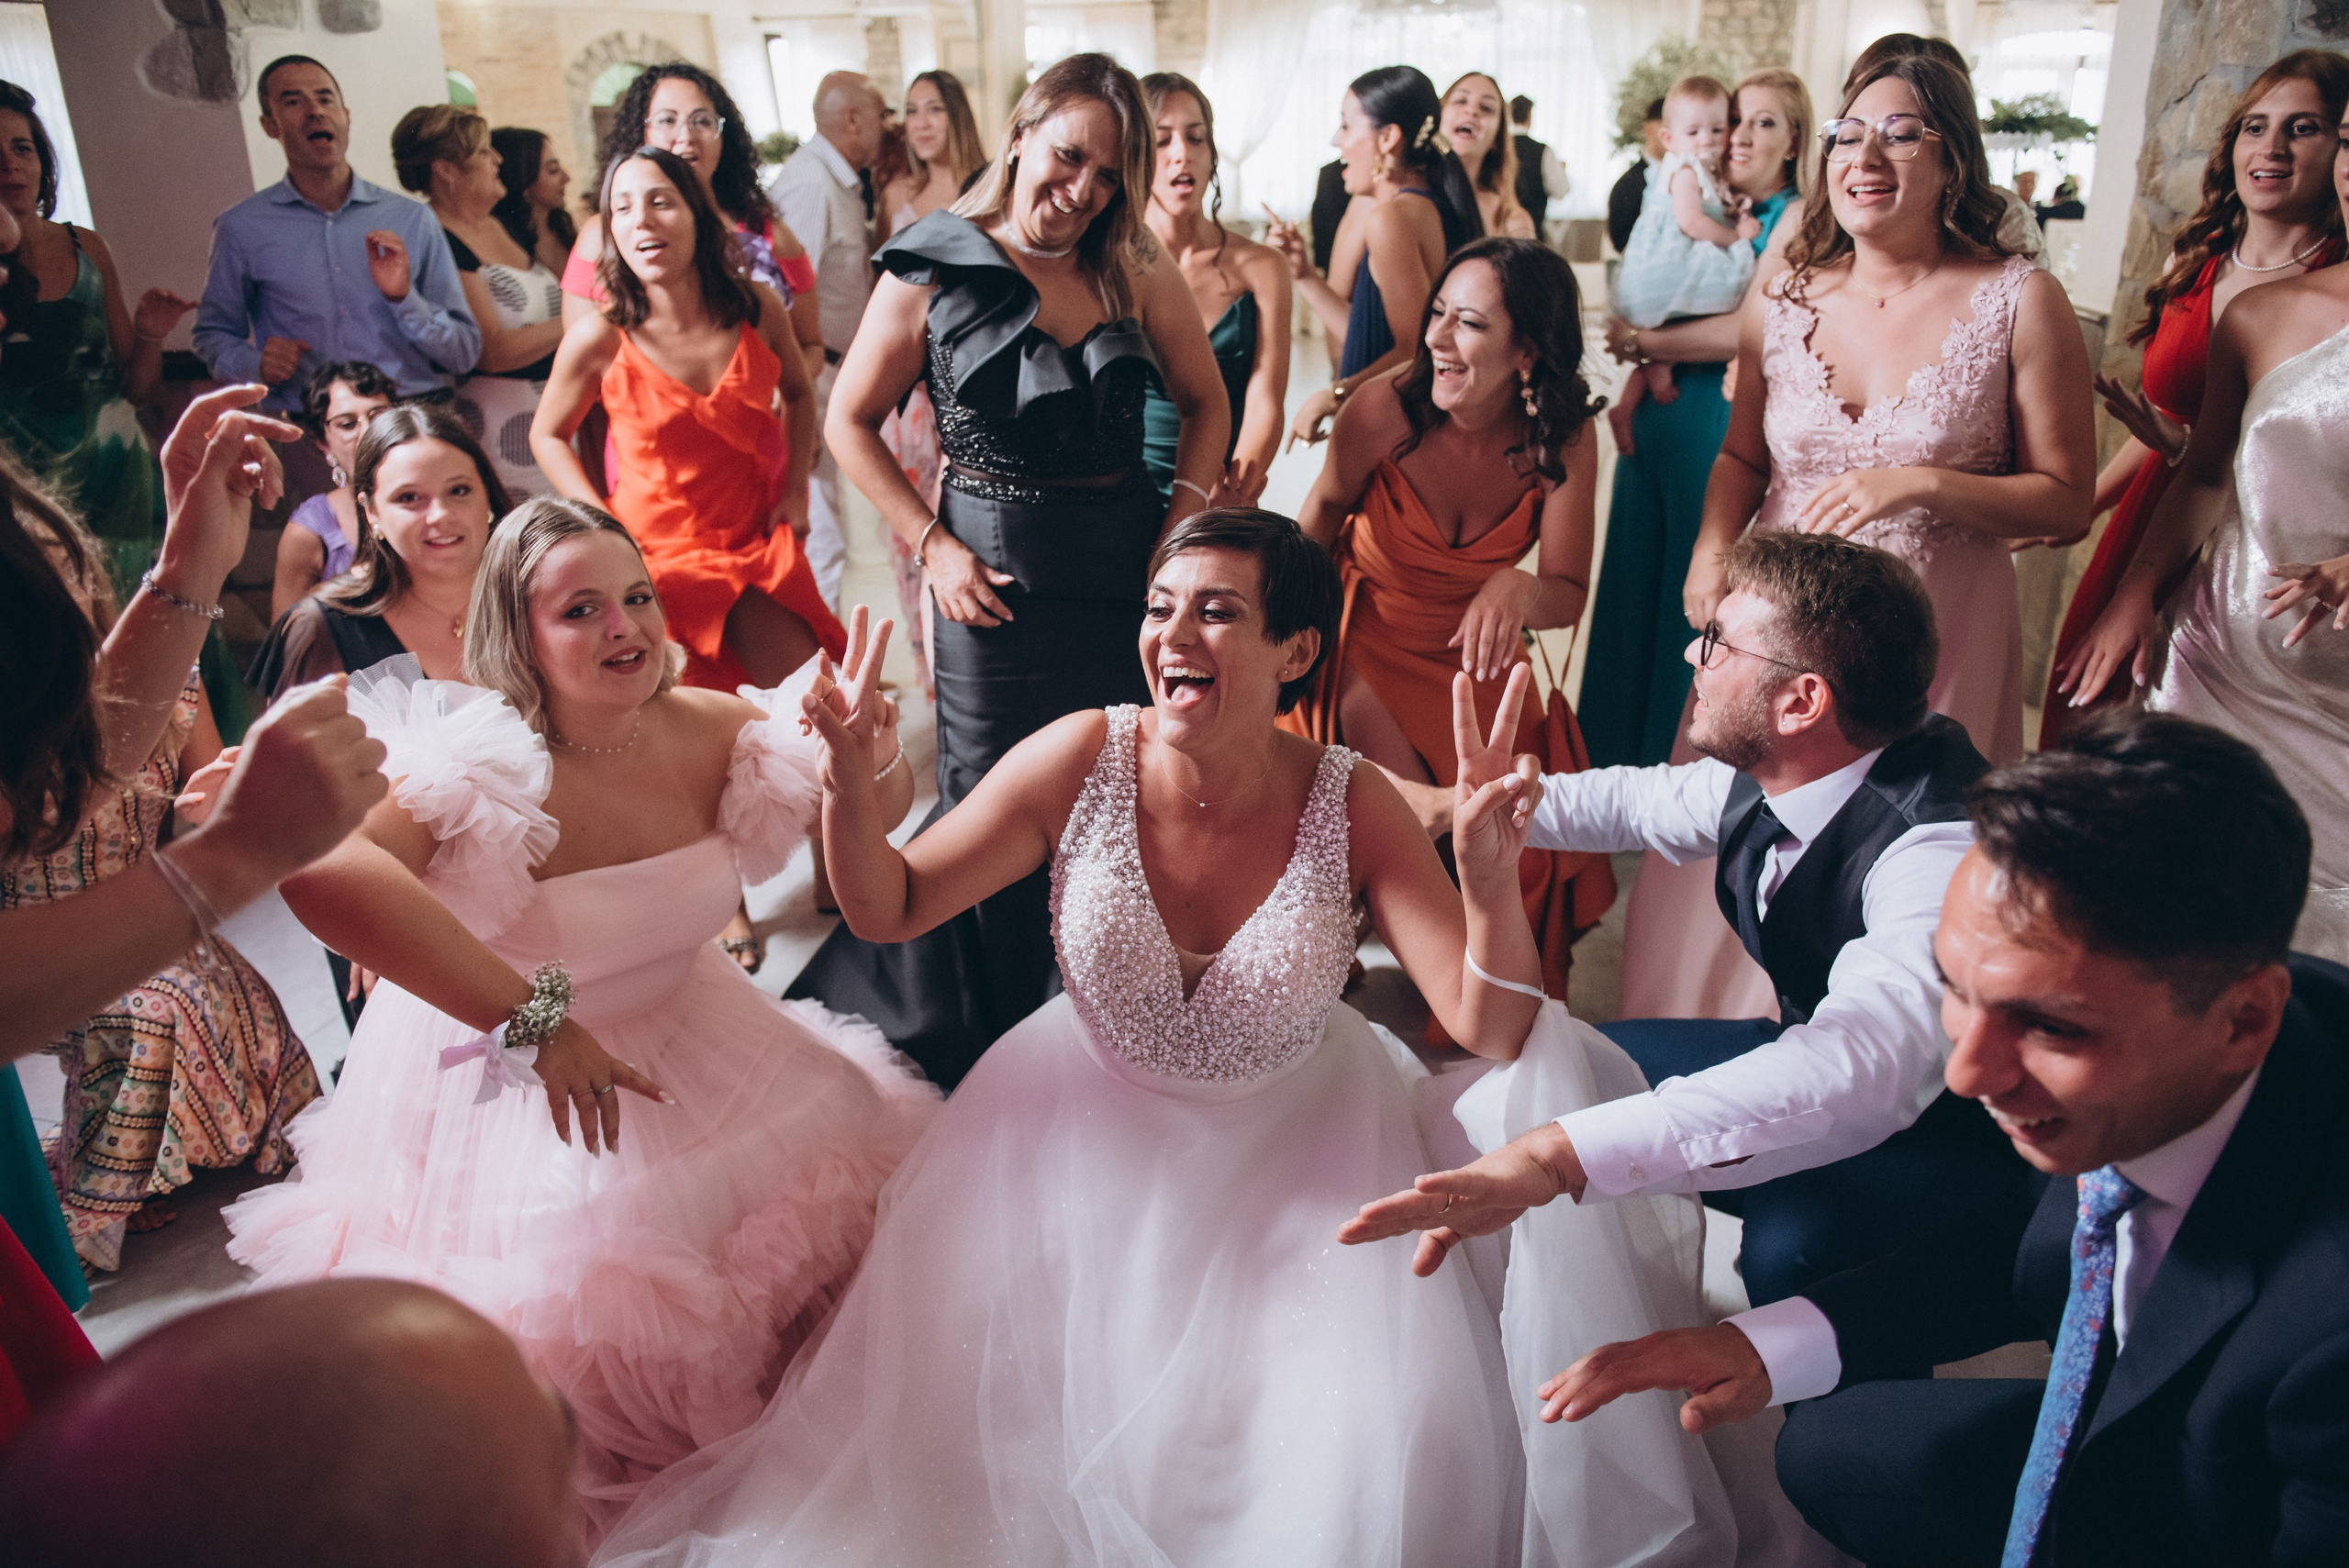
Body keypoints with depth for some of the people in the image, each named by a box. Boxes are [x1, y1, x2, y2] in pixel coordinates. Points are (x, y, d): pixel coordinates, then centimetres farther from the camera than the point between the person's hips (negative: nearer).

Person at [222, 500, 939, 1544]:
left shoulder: (707, 731, -11)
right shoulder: (482, 757, -27)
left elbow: (878, 814, 2)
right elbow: (324, 874, -47)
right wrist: (533, 1017, -47)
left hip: (690, 1044, 5)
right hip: (499, 1084, -5)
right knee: (576, 1304, -9)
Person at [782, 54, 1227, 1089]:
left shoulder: (1138, 271, 3)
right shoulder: (932, 273, -4)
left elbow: (1205, 400, 13)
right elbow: (851, 423, 2)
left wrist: (1184, 519, -1)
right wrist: (932, 546, -7)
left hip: (1130, 566, 3)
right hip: (998, 576, -3)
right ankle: (999, 1046, 26)